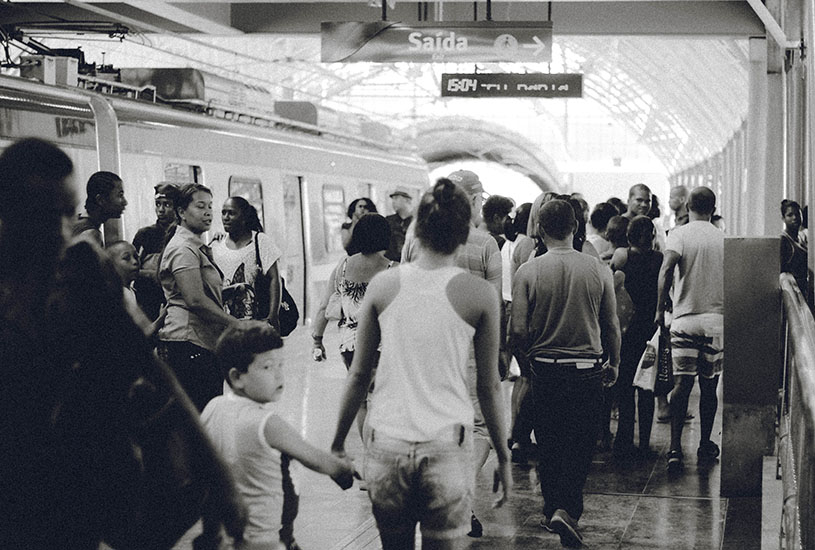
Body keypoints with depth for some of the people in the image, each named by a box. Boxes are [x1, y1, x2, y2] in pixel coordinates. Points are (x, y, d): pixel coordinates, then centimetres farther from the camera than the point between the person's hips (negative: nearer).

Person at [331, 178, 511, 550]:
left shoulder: (382, 285, 0)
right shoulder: (481, 295, -3)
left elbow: (359, 374, 5)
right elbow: (489, 386, 2)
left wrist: (338, 440, 15)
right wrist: (503, 456, 12)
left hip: (386, 441, 2)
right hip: (447, 444, -2)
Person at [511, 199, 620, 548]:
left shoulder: (528, 271, -7)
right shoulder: (598, 270, -5)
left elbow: (518, 332, -8)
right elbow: (611, 326, 1)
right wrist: (614, 363, 17)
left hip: (545, 370, 1)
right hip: (587, 371, 0)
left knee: (548, 444, 15)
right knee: (580, 444, 6)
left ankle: (552, 509, 25)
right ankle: (567, 509, -10)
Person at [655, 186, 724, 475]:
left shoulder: (679, 234, -3)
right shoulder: (724, 239, 6)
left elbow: (666, 269, -18)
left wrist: (660, 310, -13)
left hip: (685, 318, -2)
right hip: (717, 319, 2)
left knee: (681, 385, -3)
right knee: (709, 387, 11)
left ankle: (675, 449, -10)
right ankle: (705, 445, 21)